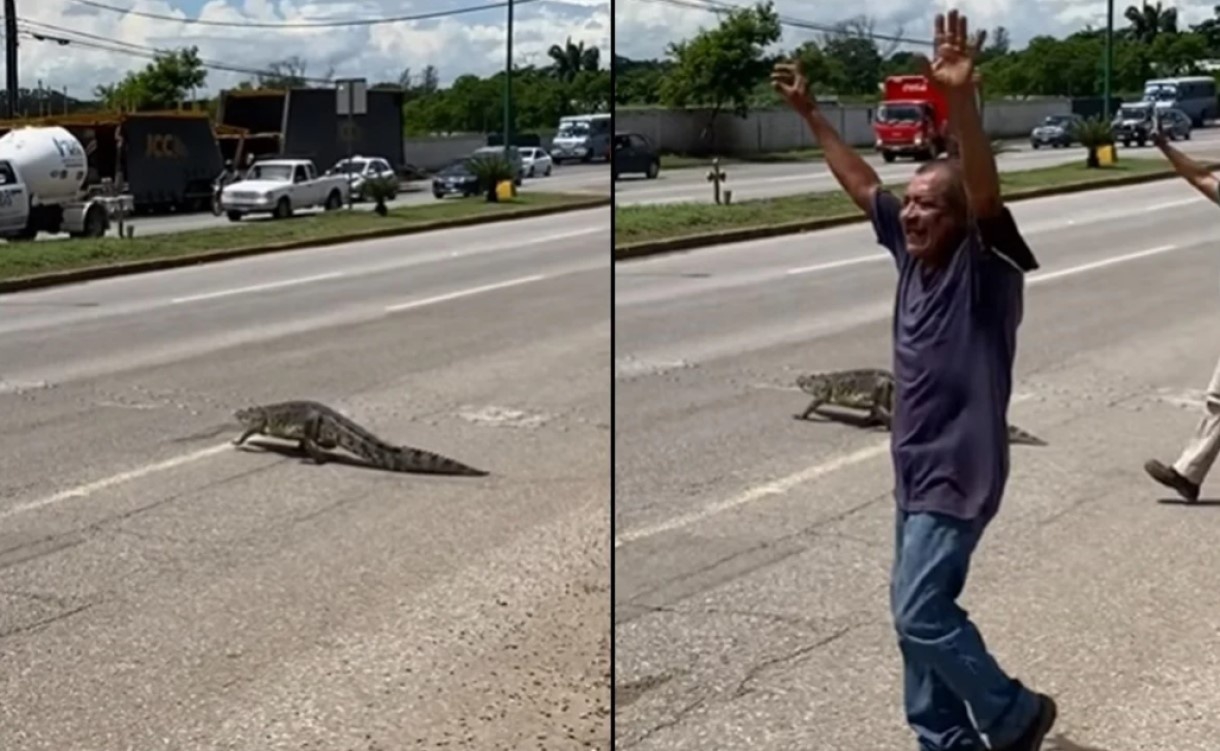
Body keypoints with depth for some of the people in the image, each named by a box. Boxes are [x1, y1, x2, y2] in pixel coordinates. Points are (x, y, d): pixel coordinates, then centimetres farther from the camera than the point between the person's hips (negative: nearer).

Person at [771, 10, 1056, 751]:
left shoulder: (985, 269, -17)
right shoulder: (912, 253, 3)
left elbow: (987, 195, -35)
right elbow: (861, 181, 14)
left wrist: (962, 98, -48)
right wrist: (810, 113, 16)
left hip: (960, 471, -8)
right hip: (915, 465, 8)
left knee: (920, 613, -8)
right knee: (917, 611, 14)